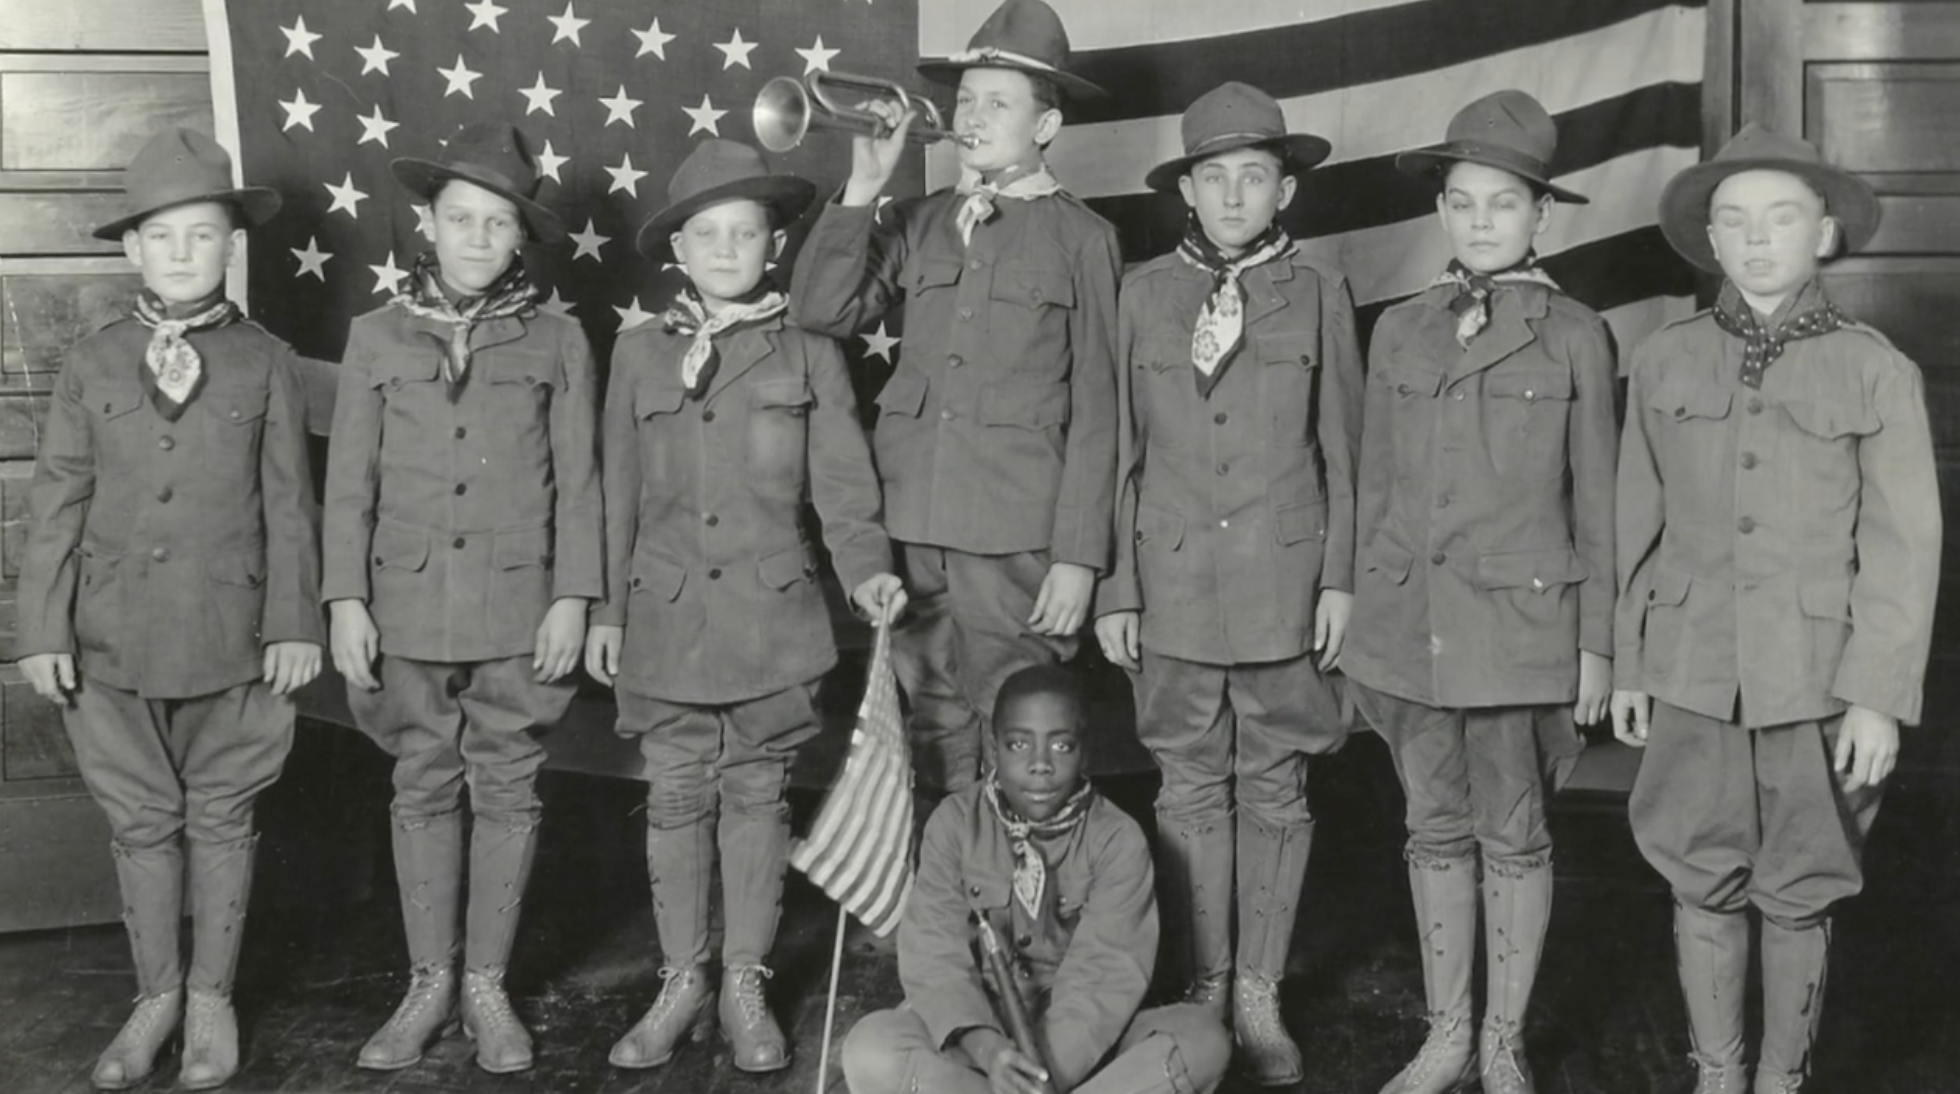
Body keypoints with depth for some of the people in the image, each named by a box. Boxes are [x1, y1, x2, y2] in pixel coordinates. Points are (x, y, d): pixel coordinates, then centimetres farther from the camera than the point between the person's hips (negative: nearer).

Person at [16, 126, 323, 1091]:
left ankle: (212, 999, 24)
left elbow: (288, 504, 0)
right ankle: (156, 995, 27)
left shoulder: (265, 363, 0)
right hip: (113, 639, 2)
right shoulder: (92, 363, 3)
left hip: (230, 639, -1)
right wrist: (44, 630, -1)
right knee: (141, 822, 10)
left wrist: (295, 624, -4)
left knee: (220, 820, 9)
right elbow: (56, 502, 3)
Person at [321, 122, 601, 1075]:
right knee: (423, 794, 9)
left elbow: (577, 482, 1)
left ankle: (486, 984, 19)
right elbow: (350, 480, 4)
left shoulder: (556, 342, 1)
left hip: (518, 612, -1)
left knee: (507, 794, 6)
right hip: (408, 609, 1)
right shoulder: (377, 337, 4)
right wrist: (346, 599, -1)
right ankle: (427, 984, 21)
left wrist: (573, 597, -5)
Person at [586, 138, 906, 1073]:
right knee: (675, 797, 8)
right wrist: (606, 610, 7)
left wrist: (866, 570, -18)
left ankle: (745, 985, 20)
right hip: (667, 613, 1)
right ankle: (681, 981, 22)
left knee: (757, 794, 8)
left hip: (772, 614, -1)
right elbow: (619, 495, 8)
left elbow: (842, 485, -2)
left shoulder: (808, 356, 1)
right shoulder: (638, 354, 5)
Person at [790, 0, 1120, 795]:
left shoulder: (1079, 237, -2)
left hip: (1016, 541, -4)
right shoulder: (917, 223, 9)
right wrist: (864, 188, -3)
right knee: (931, 743, 13)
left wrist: (1078, 556, -6)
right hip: (913, 533, 4)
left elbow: (1094, 411, -2)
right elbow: (819, 311, 1)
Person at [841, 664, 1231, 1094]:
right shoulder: (955, 823, -6)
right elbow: (935, 956, -14)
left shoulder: (1117, 839, -7)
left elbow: (1103, 975, -16)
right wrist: (985, 1048, -33)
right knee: (870, 1050, -30)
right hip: (973, 1035, -1)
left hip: (1079, 1044, 1)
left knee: (1202, 1037, -26)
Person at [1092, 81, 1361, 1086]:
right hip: (1174, 580, 1)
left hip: (1284, 583, -1)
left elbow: (1340, 450, 5)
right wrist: (1115, 586, 2)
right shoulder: (1143, 293, 4)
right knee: (1190, 789, 7)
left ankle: (1261, 996, 18)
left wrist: (1340, 578, 0)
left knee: (1273, 790, 6)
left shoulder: (1317, 295, 2)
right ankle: (1202, 990, 19)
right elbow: (1120, 449, 5)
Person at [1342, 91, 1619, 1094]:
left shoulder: (1573, 336, -2)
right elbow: (1376, 491, 10)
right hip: (1410, 622, 3)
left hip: (1521, 623, -3)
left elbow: (1595, 501, 1)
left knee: (1513, 839, 6)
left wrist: (1596, 645, -1)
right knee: (1436, 831, 12)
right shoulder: (1400, 331, 7)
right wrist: (1363, 627, 10)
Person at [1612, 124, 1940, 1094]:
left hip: (1818, 680, -1)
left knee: (1798, 898, 8)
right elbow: (1640, 527, 7)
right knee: (1702, 886, 8)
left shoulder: (1874, 371, -4)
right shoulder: (1664, 361, 2)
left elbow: (1903, 547, -3)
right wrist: (1630, 665, 9)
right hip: (1693, 675, 2)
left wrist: (1881, 694, -7)